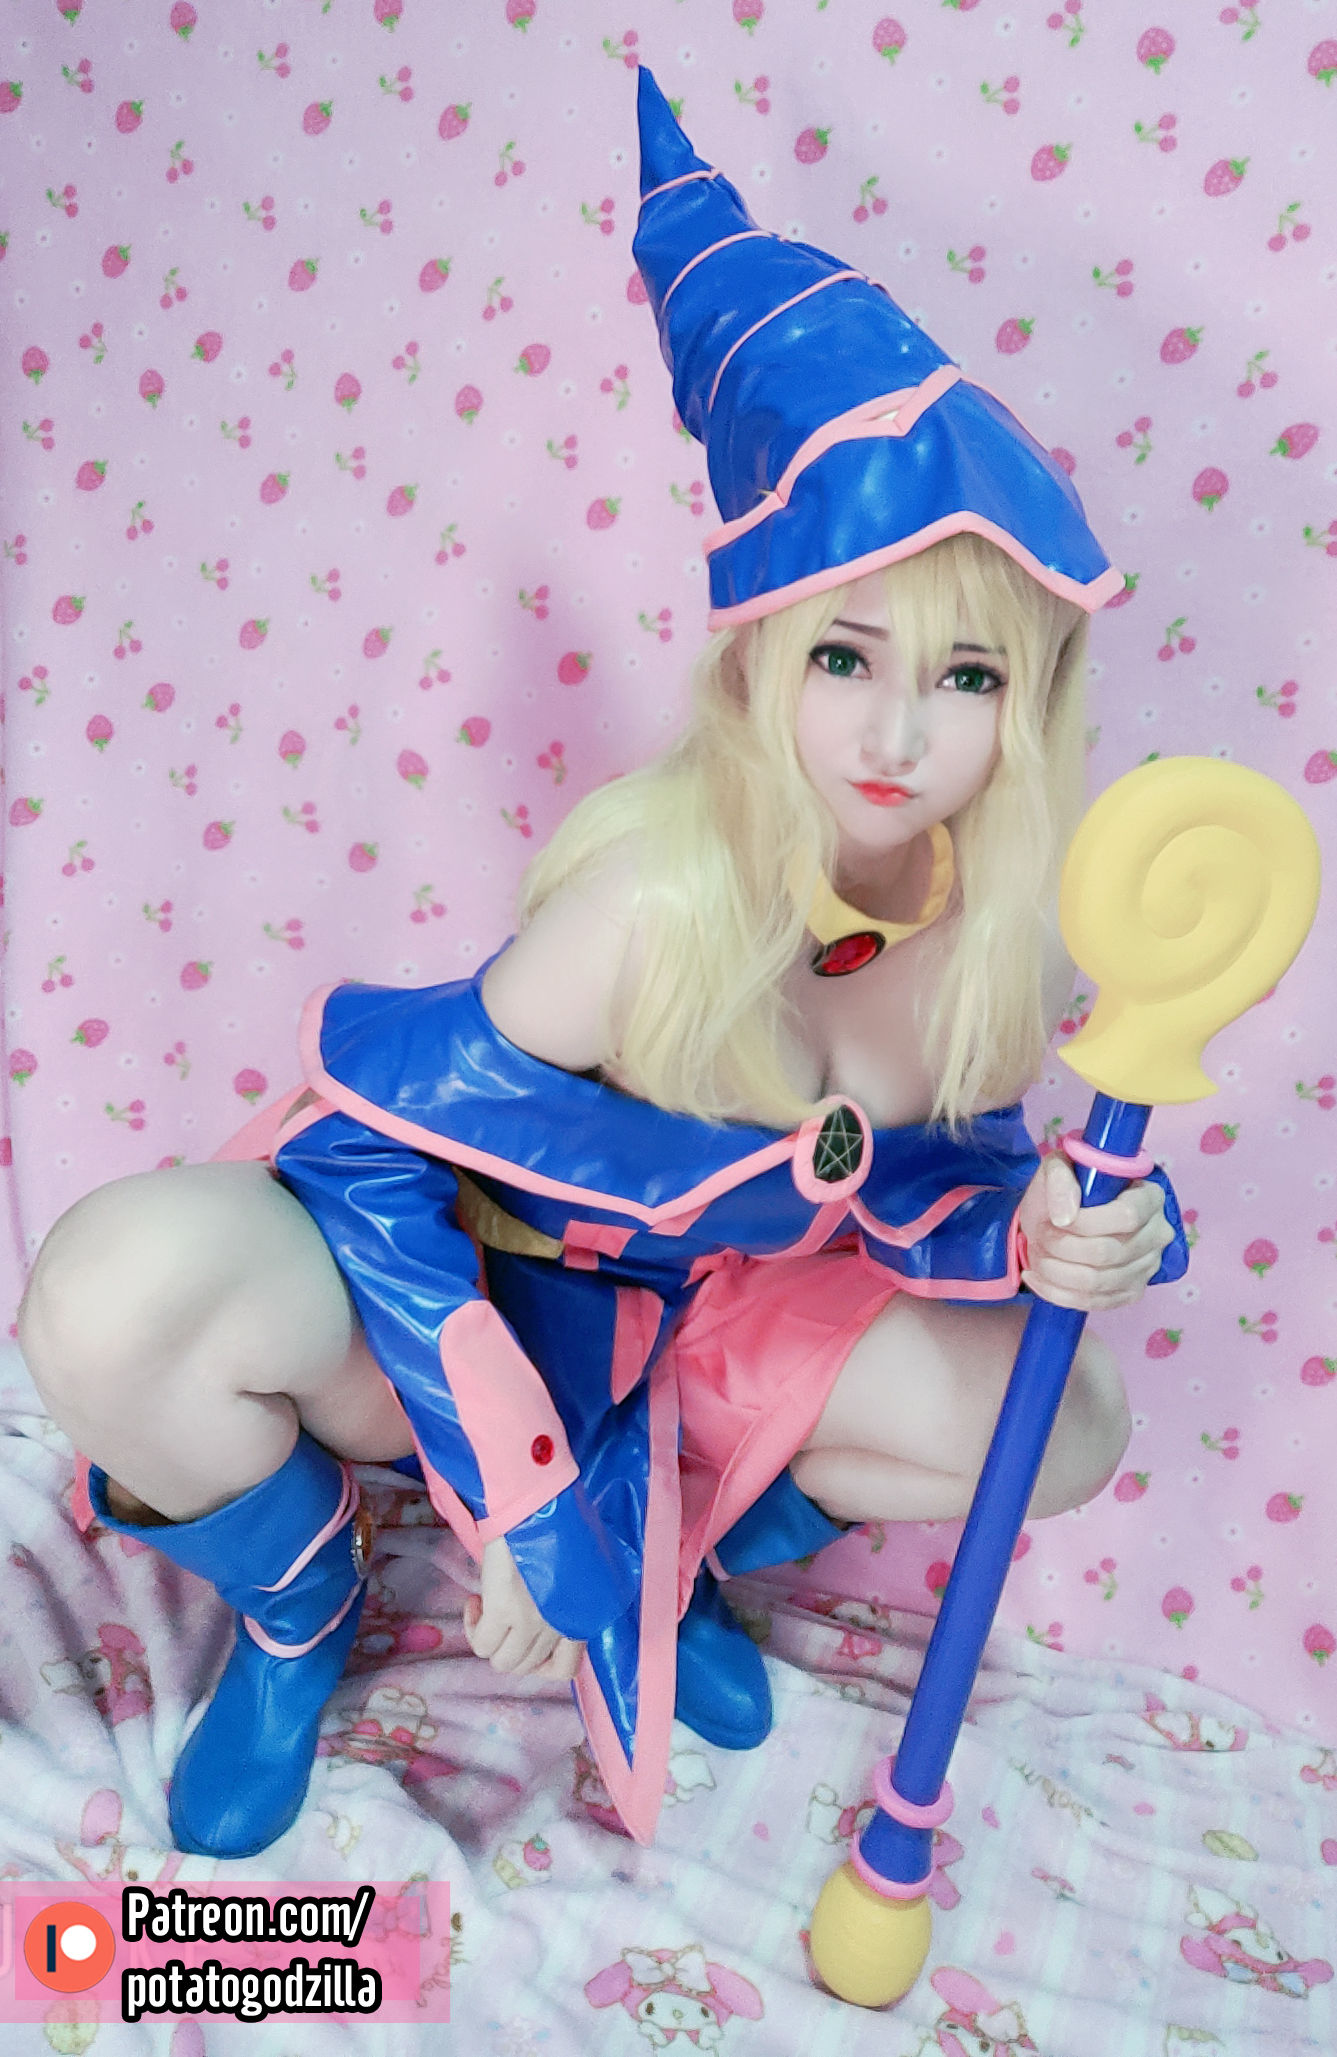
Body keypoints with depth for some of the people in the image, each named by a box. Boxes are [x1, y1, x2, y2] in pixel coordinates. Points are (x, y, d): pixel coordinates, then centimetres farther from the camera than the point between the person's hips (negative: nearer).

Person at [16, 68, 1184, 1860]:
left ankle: (679, 1544, 16)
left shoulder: (1023, 919, -15)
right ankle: (298, 1612, 4)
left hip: (703, 1308, 5)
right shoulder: (663, 889, -32)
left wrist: (1042, 1236, -25)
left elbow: (917, 1191, -1)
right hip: (462, 1286, -4)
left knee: (1066, 1423, -8)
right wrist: (520, 1506, -21)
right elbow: (375, 1138, -23)